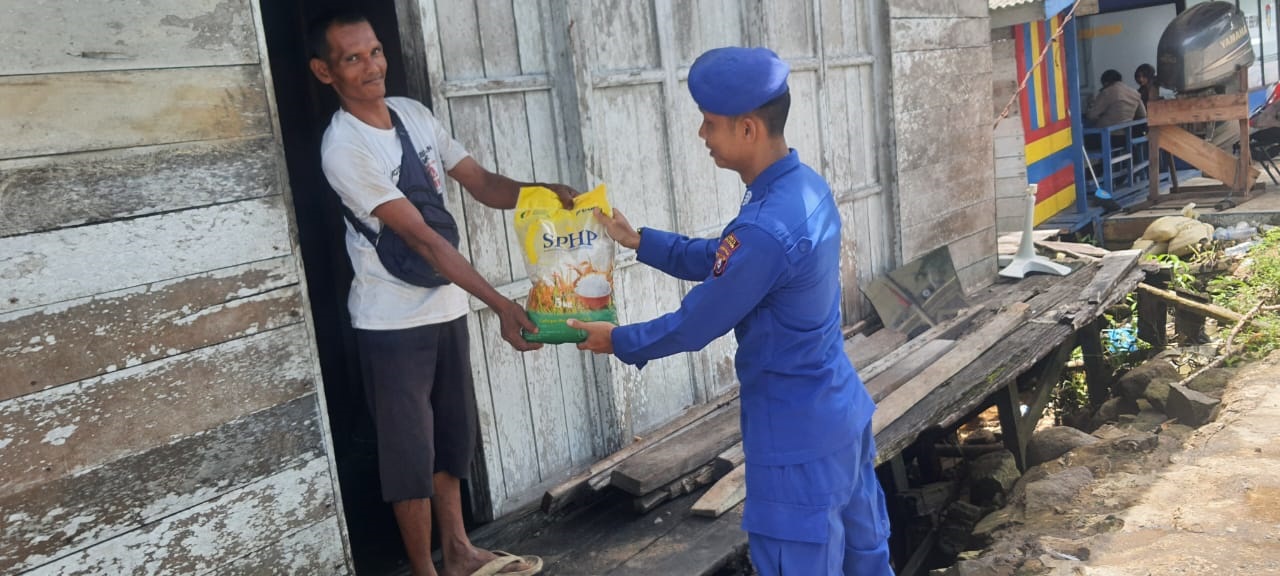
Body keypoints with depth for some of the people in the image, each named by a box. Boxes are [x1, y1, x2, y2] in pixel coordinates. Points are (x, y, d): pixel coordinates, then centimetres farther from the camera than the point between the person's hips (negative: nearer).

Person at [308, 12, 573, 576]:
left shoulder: (413, 113, 2)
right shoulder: (342, 147, -20)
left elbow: (481, 183, 4)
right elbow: (421, 238, -26)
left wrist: (539, 192, -18)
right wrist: (501, 304, -30)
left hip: (445, 308, 7)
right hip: (392, 324, -7)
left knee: (451, 436, 18)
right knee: (410, 449, 5)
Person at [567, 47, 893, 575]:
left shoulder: (766, 230, -30)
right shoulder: (806, 187, 1)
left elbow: (694, 327, -17)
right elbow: (718, 260, 13)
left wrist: (618, 341, -1)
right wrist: (638, 241, 9)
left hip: (797, 437, -9)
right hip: (842, 413, 9)